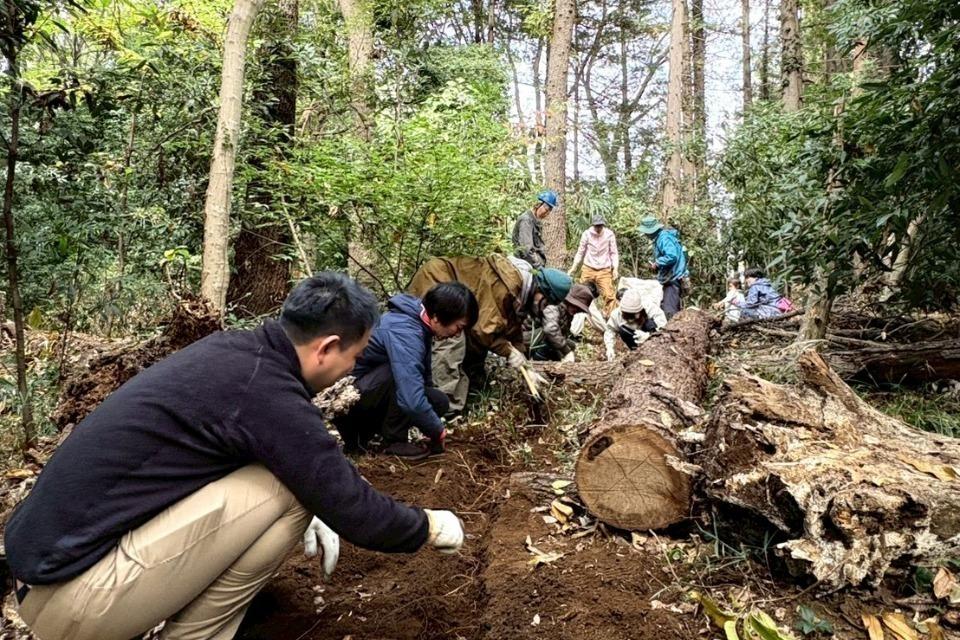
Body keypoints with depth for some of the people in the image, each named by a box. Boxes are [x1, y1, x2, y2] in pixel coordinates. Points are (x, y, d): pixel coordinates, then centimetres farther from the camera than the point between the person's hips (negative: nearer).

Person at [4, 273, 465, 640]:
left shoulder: (233, 350, 4)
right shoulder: (268, 392, -22)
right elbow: (354, 511, -15)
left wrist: (307, 515, 19)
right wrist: (428, 528, 3)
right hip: (75, 596, -9)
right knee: (289, 490, -14)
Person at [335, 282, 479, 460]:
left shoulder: (419, 321, 0)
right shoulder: (404, 333, -30)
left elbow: (425, 376, 12)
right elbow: (412, 402, -37)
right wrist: (438, 431, -21)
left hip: (368, 389, 9)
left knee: (439, 403, 0)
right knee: (403, 370, -30)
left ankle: (360, 434, 9)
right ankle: (394, 441, -10)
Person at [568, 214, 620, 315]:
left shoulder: (610, 234, -6)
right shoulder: (587, 234, -5)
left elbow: (614, 253, 1)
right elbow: (580, 252, 5)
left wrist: (615, 268, -8)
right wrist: (574, 267, 0)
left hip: (604, 270, -1)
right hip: (588, 269, 1)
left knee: (609, 295, -9)